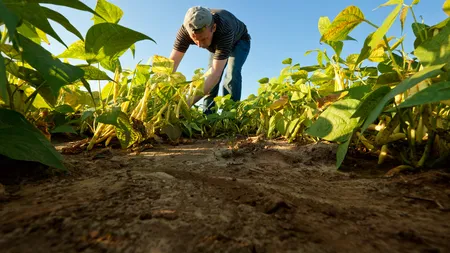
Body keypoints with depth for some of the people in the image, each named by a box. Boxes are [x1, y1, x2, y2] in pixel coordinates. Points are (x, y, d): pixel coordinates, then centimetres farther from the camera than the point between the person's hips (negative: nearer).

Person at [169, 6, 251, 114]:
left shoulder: (224, 30, -47)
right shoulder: (186, 29, -34)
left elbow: (216, 73, -52)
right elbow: (172, 63, -35)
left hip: (239, 41, -4)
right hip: (217, 44, 4)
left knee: (232, 74, -26)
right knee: (210, 78, -9)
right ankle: (207, 114, 0)